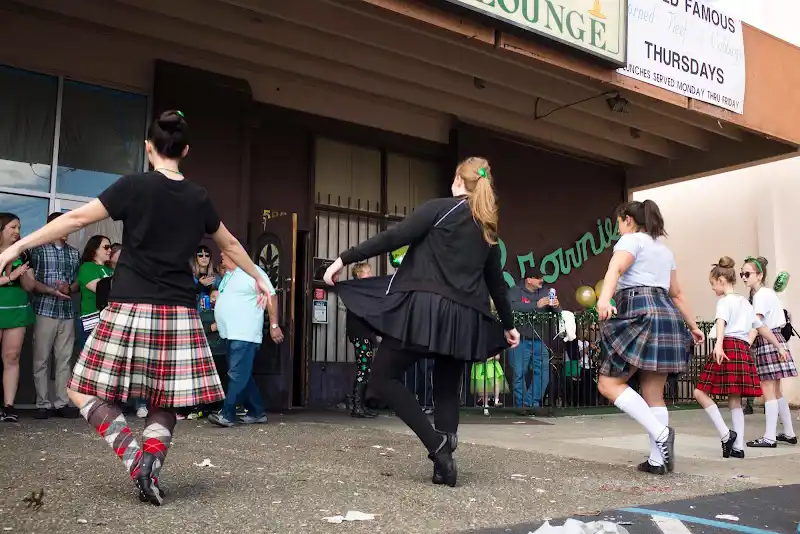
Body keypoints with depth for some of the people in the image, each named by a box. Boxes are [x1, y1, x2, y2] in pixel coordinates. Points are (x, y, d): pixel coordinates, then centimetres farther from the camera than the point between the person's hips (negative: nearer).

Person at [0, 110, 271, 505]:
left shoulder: (134, 186, -4)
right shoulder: (199, 198, 9)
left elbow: (76, 220, -3)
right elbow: (230, 245, 22)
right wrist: (258, 279, 36)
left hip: (131, 309, -3)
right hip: (179, 313, 4)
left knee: (84, 391, 9)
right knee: (164, 403, 15)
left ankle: (133, 454, -8)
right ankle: (150, 462, -8)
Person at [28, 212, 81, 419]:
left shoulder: (74, 253, 15)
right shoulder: (38, 250, 3)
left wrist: (69, 288, -6)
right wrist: (52, 290, -16)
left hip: (67, 312, 4)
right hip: (45, 310, -3)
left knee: (64, 359, 3)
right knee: (41, 359, -1)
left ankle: (62, 403, 6)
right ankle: (43, 404, 5)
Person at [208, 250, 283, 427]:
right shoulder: (228, 275, 20)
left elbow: (270, 297, -11)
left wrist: (274, 325, -14)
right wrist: (218, 322, 20)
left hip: (245, 335, -10)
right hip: (230, 335, 10)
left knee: (237, 376, -10)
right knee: (243, 376, 12)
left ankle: (227, 414, -11)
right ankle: (257, 412, 19)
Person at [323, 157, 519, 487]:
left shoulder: (440, 208, 0)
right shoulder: (487, 229, 18)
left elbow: (394, 238, -9)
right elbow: (496, 282, 24)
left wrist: (344, 259, -4)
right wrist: (509, 325, 36)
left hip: (425, 307, -6)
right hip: (464, 317, 6)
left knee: (383, 376, 2)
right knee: (447, 389, 17)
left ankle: (436, 444, -7)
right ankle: (444, 465, 11)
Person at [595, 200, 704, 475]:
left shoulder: (631, 239, 2)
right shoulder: (664, 250, 27)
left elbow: (616, 268, -20)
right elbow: (676, 294, 32)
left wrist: (604, 298, -39)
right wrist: (693, 326, 40)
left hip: (640, 314, -8)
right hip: (666, 315, 9)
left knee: (609, 383, -7)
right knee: (653, 394, 9)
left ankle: (660, 432, -17)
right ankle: (658, 460, 7)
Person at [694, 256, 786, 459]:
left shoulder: (724, 301, -2)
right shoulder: (745, 303, 22)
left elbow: (721, 323, -21)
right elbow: (762, 328, 27)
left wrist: (718, 345, -37)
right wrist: (779, 347, 37)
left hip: (728, 348, -8)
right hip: (743, 350, 8)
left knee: (701, 392, -5)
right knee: (735, 401, 9)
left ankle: (726, 434, -10)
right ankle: (738, 447, 8)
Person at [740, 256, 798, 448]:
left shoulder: (762, 295, -13)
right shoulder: (765, 293, 17)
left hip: (767, 342, -10)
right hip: (771, 341, 10)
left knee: (768, 389, -9)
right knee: (775, 390, 14)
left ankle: (769, 437, -8)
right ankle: (789, 433, 21)